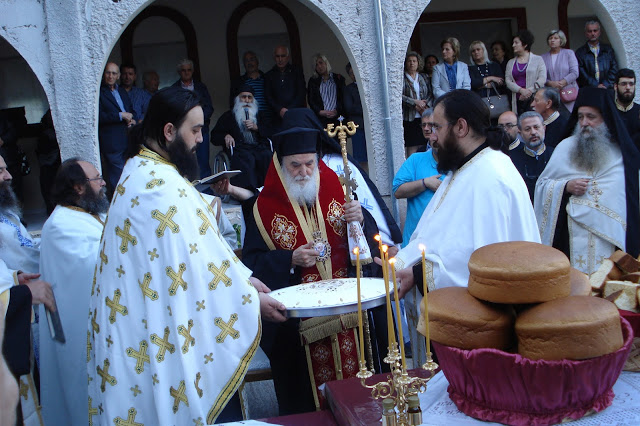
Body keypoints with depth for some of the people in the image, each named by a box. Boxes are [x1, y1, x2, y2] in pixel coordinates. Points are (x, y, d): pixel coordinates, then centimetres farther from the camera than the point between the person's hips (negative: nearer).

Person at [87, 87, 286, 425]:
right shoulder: (164, 187, -24)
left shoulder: (140, 169, 8)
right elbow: (200, 259, -22)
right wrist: (253, 301, -10)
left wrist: (243, 278, 9)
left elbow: (200, 246, 11)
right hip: (160, 332, -10)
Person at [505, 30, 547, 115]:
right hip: (517, 101, 3)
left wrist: (529, 91, -14)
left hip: (534, 99, -3)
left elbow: (542, 79, -2)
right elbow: (508, 81, 5)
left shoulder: (538, 59, 8)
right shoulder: (510, 63, 17)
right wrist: (521, 90, -11)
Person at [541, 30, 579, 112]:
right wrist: (550, 83, -15)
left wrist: (562, 83, -13)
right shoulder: (544, 57, 11)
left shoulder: (569, 53, 8)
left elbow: (574, 73, -1)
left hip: (568, 93, -1)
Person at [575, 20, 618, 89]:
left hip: (607, 89, 2)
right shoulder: (580, 52, 9)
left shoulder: (608, 49, 17)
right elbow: (581, 73, -1)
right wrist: (596, 86, -11)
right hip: (588, 91, -2)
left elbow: (614, 69, 10)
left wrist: (606, 84, -6)